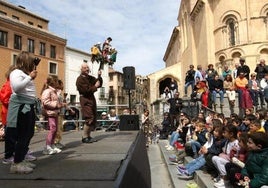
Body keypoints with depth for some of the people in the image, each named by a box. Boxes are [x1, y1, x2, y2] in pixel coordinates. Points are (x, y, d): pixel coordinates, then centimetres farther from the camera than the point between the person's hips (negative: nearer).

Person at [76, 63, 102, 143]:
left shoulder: (90, 78, 15)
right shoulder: (80, 79, -9)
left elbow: (99, 84, 13)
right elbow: (86, 90, -19)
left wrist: (99, 76, 0)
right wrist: (95, 86, -12)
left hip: (92, 99, 8)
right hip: (85, 100, -8)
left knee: (94, 118, 9)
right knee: (89, 118, -12)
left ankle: (88, 136, 18)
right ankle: (84, 137, -2)